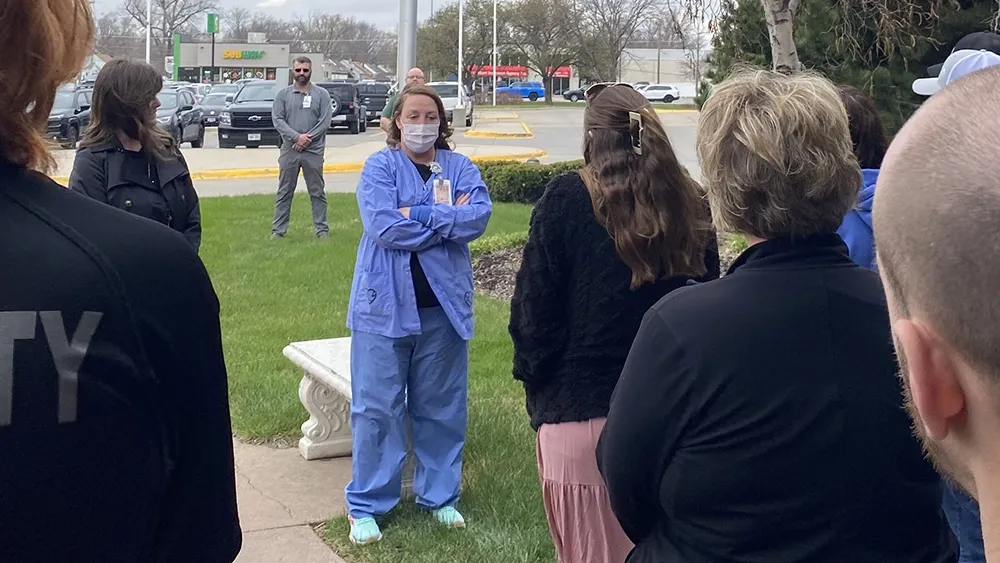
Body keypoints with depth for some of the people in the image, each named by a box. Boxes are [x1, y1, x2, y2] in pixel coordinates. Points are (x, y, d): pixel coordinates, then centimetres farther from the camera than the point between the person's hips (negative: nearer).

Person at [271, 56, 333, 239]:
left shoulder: (321, 94, 4)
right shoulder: (283, 94, 7)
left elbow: (325, 121, -4)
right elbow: (277, 119, -1)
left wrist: (307, 138, -12)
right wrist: (296, 137, -14)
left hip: (314, 151, -1)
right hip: (289, 150, 1)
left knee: (317, 192, 3)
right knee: (284, 192, 5)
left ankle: (322, 229, 8)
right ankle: (278, 229, 9)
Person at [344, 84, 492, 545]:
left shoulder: (459, 167, 7)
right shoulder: (380, 166, -1)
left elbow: (479, 215, -10)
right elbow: (383, 226, -17)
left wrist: (417, 214, -15)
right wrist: (447, 218, -10)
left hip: (443, 305, 3)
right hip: (386, 304, -3)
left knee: (441, 406, 13)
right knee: (377, 407, 1)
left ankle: (440, 496, 27)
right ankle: (365, 505, 12)